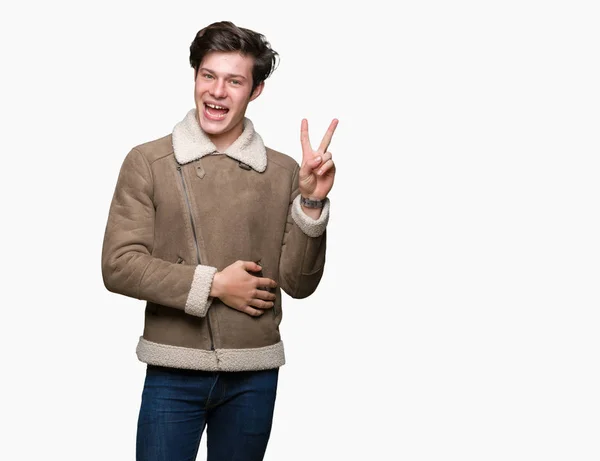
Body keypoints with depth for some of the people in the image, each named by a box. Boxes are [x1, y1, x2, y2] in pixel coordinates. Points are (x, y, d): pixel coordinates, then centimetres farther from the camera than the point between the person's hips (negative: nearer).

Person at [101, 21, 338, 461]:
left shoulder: (283, 172, 1)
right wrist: (212, 284, -13)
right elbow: (118, 266, -7)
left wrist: (311, 202, -13)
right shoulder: (147, 162, -4)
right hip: (173, 370, -2)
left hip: (254, 374, 2)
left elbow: (299, 283, 0)